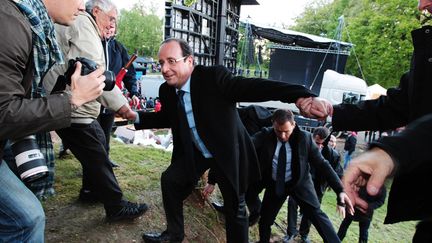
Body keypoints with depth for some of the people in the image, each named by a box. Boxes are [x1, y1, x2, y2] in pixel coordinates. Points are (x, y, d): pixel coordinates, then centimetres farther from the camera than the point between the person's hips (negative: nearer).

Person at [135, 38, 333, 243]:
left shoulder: (214, 77, -28)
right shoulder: (166, 90, -7)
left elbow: (253, 87, -40)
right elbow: (166, 117, 12)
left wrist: (303, 96, -51)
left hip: (227, 151, -5)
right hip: (194, 151, 6)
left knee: (235, 206, 6)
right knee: (170, 180, 7)